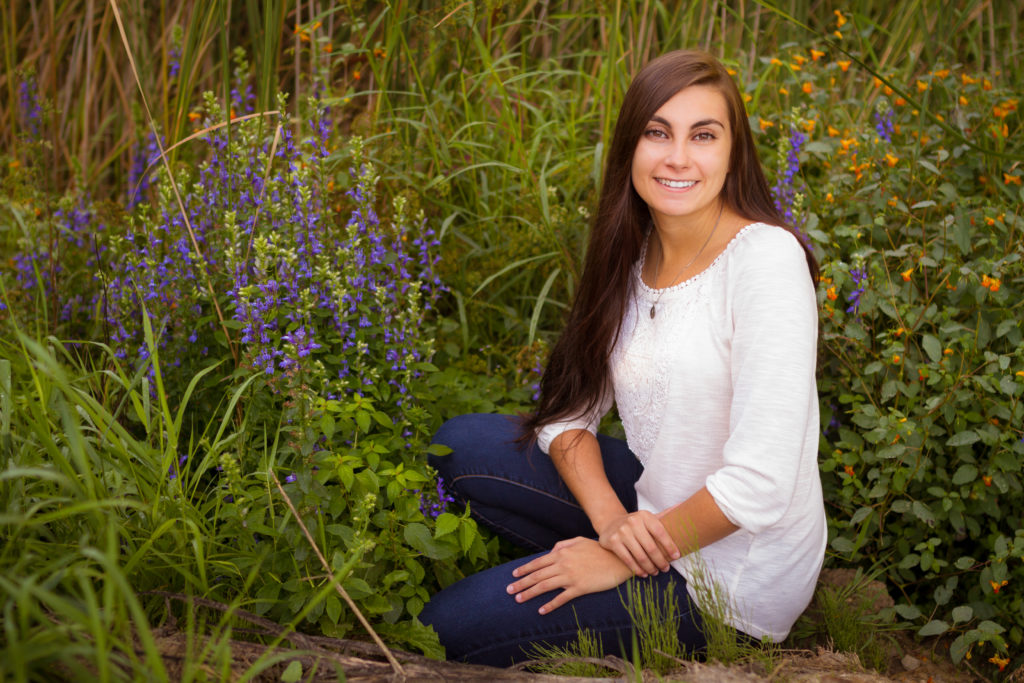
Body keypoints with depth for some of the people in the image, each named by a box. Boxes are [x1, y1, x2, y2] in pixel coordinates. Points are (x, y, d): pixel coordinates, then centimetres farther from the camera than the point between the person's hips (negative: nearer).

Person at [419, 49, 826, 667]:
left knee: (450, 626, -6)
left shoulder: (766, 258, -23)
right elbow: (567, 409, 3)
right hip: (654, 507, 8)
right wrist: (608, 518, -16)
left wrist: (619, 560, -17)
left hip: (733, 574, -7)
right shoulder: (632, 255, 1)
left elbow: (760, 485, -27)